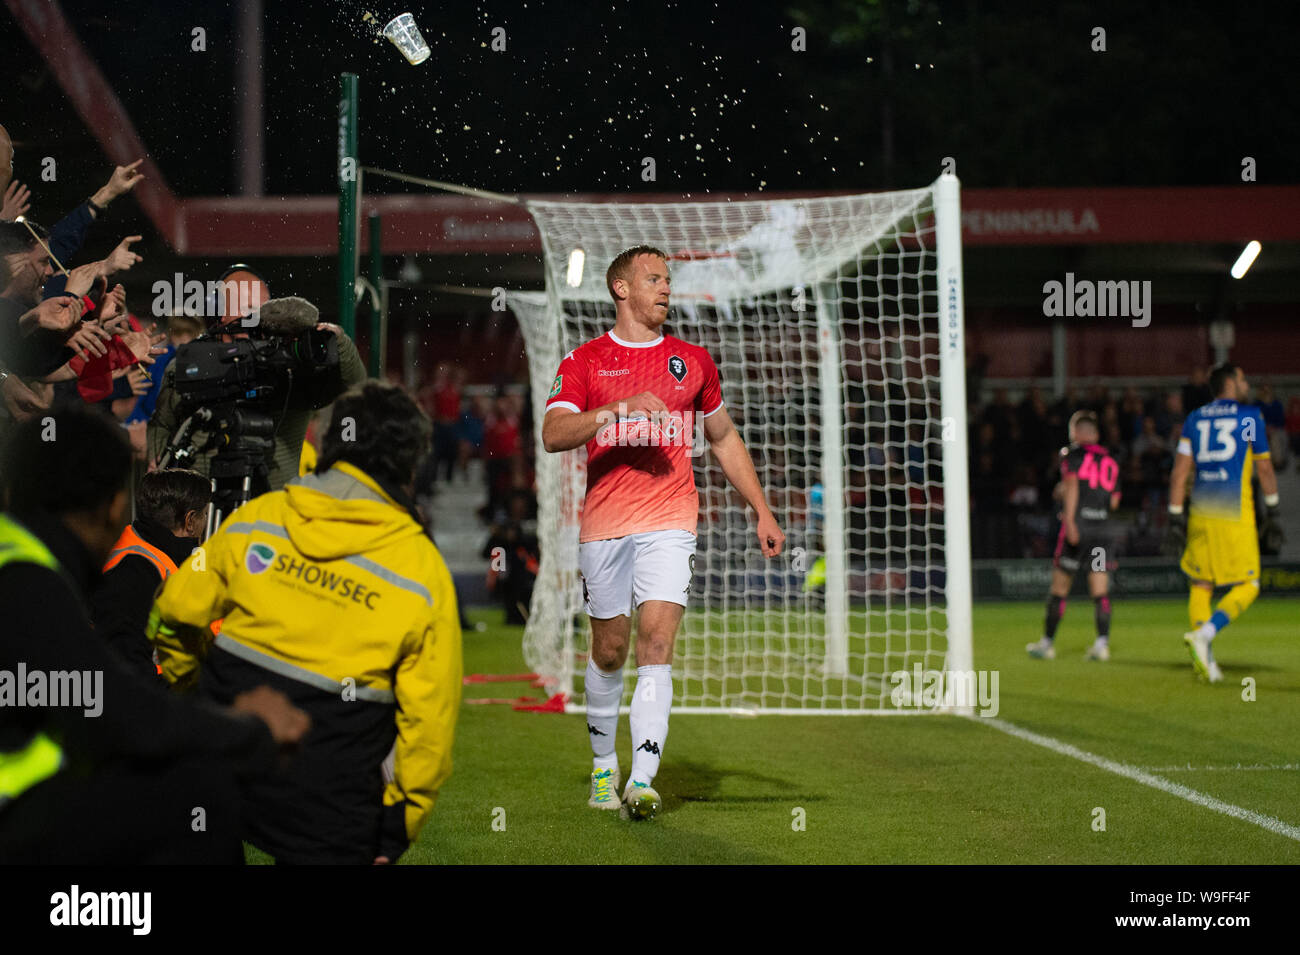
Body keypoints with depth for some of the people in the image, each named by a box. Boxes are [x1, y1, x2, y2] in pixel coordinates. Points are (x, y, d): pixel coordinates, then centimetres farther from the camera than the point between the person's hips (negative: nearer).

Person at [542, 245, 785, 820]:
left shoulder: (692, 361, 12)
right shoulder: (585, 361, 3)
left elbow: (724, 439, 23)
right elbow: (552, 435, -10)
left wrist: (762, 512, 20)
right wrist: (618, 409, -23)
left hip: (669, 521, 0)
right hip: (604, 525, 0)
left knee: (657, 642, -14)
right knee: (609, 652, 8)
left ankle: (642, 782, -20)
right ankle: (603, 763, 30)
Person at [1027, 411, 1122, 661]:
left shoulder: (1072, 454, 1)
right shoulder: (1110, 462, 15)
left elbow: (1072, 484, -14)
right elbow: (1114, 501, 13)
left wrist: (1070, 520, -21)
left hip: (1077, 528, -4)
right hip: (1102, 529, 4)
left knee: (1059, 588, 5)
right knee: (1100, 591, 1)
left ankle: (1047, 643, 12)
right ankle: (1102, 643, -10)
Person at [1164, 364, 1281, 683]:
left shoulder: (1194, 419, 11)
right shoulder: (1250, 417, 2)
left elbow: (1180, 472, 5)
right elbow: (1264, 469, 7)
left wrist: (1175, 519, 6)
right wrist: (1272, 511, 18)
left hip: (1200, 513, 4)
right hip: (1235, 513, -4)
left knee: (1201, 585, 12)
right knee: (1247, 587, 2)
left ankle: (1204, 659, 1)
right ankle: (1204, 634, -20)